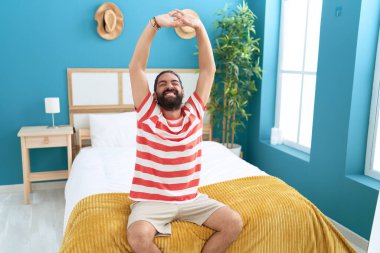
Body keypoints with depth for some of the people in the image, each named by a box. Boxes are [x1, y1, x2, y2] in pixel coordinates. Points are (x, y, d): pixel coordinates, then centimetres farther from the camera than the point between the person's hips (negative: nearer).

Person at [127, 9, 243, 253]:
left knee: (235, 222, -12)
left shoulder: (194, 112, 3)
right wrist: (155, 24, -18)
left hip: (191, 198, 3)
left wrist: (199, 27, -9)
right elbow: (136, 67, -11)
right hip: (151, 200, -3)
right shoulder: (148, 113, -3)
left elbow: (209, 69, 0)